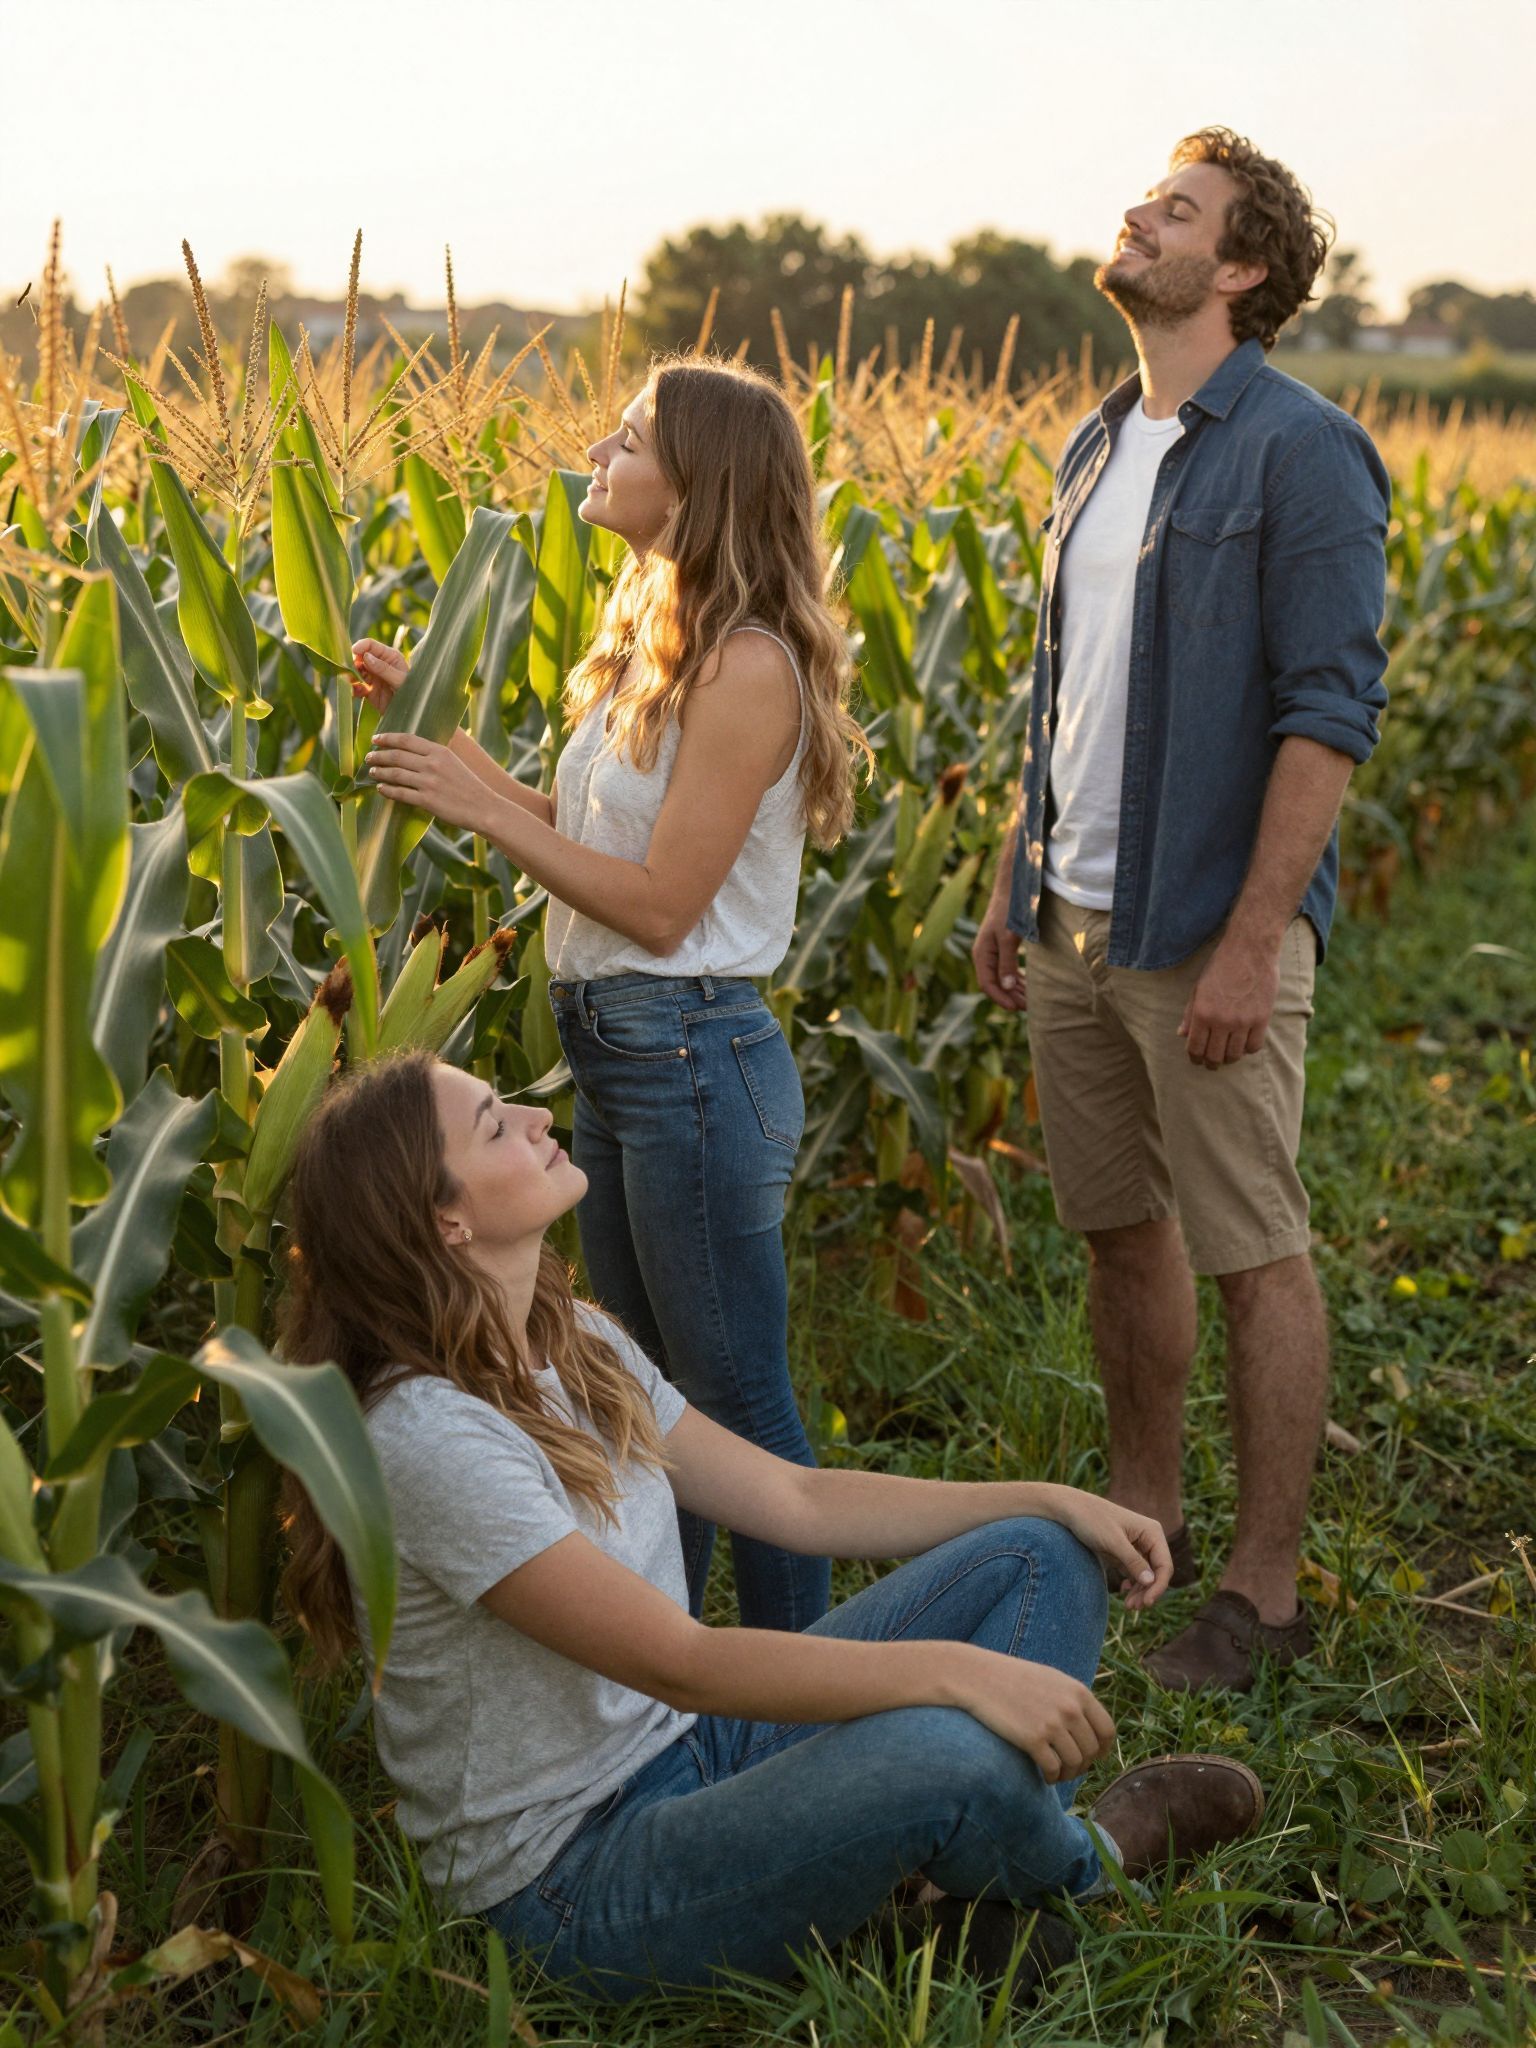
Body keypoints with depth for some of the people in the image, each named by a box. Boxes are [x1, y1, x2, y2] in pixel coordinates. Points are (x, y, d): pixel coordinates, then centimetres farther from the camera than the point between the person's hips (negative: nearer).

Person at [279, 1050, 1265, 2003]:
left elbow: (795, 1501, 8)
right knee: (941, 1754, -34)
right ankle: (1082, 1860, 2)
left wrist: (1051, 1501, 1)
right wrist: (955, 1670, -32)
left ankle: (1004, 1913, -7)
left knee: (1038, 1556, 4)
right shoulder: (426, 1437, -25)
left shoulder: (578, 1345, 4)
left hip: (692, 1751, 9)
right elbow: (681, 1663, -29)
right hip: (576, 1883, -9)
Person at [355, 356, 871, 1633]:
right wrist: (437, 727, 9)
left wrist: (482, 810, -18)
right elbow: (586, 832, 9)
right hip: (615, 1049, 10)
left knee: (736, 1404, 3)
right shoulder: (655, 642, 10)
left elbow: (659, 905, -20)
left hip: (692, 1059, -10)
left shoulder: (747, 667, -19)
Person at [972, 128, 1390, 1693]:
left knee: (1252, 1256, 2)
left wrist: (1253, 945, -20)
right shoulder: (1097, 448, 14)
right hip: (1073, 923, 8)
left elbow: (1331, 711, -15)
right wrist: (1011, 885, 16)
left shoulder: (1298, 451, -11)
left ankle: (1263, 1590, 14)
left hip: (1205, 930, -7)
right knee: (1119, 1231, 16)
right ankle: (1140, 1518, 31)